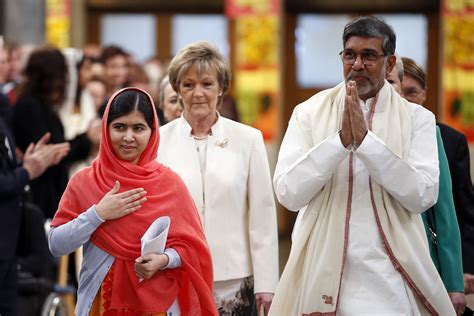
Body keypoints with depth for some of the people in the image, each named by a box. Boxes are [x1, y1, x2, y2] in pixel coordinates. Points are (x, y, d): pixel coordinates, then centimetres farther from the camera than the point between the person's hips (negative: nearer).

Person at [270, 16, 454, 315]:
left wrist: (366, 139, -17)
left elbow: (423, 196, -11)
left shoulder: (417, 119, 1)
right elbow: (288, 193, -7)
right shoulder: (309, 113, 2)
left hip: (390, 279, -1)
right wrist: (340, 139, -17)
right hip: (324, 275, 1)